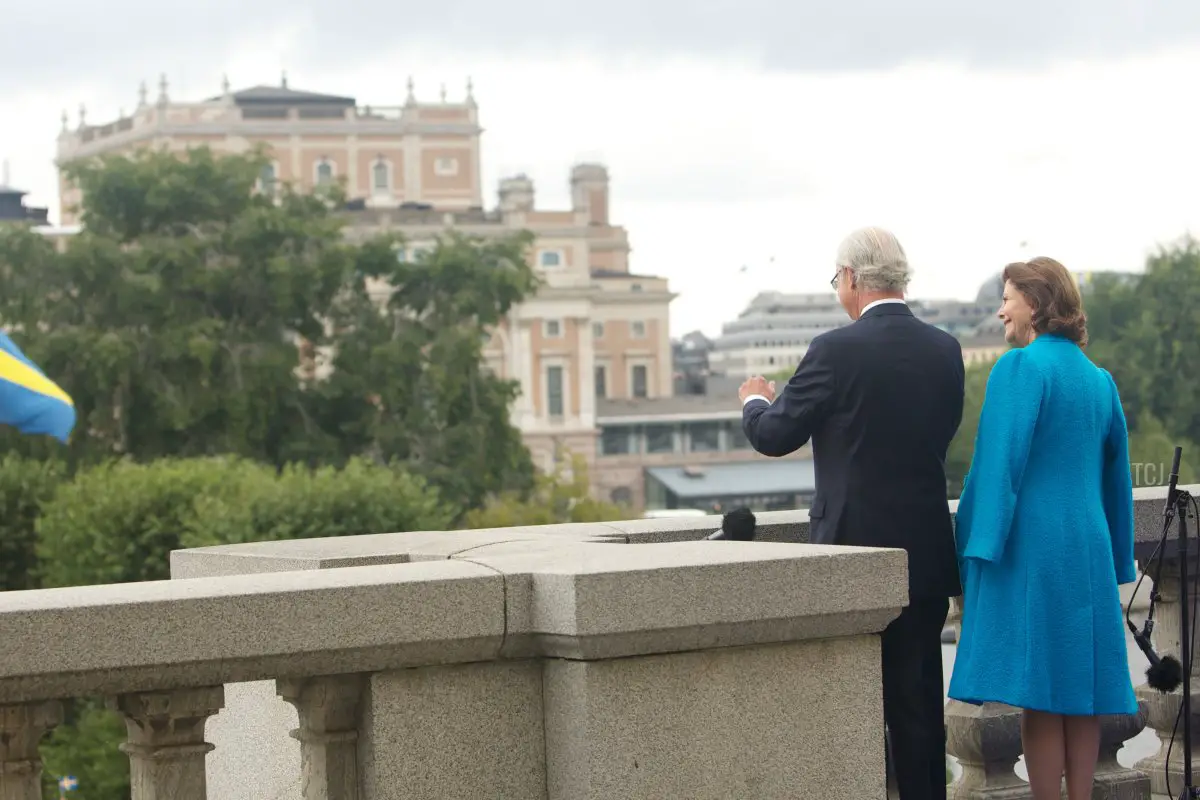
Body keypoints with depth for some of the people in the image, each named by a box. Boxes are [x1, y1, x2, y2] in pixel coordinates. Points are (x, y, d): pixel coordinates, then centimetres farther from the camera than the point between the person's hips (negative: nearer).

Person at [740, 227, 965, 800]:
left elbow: (775, 436, -7)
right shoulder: (945, 350, 4)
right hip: (928, 555, 5)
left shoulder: (838, 350, -14)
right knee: (920, 699, 11)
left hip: (856, 549, -5)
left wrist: (755, 401, 16)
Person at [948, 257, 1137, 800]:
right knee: (1080, 692, 9)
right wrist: (1118, 563, 24)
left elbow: (998, 466, -15)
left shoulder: (1020, 367, -8)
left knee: (1038, 695, -5)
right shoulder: (1099, 379, 13)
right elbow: (1116, 475, 18)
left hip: (1031, 550, -7)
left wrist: (977, 556, -15)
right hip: (1089, 552, 7)